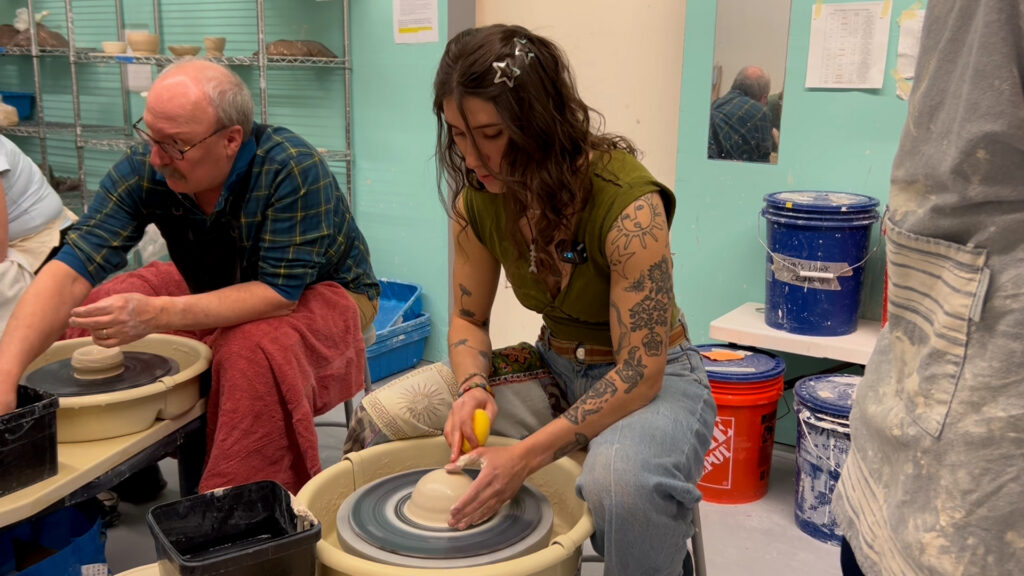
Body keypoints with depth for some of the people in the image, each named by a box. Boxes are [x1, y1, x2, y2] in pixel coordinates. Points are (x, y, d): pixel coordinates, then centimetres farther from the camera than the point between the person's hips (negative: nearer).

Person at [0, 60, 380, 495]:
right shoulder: (143, 169, -19)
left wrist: (156, 315, -43)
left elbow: (279, 294, -32)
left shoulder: (293, 170, -32)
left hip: (315, 293, -5)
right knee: (84, 321, -8)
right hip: (214, 287, 5)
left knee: (255, 351, -36)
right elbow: (72, 270, -24)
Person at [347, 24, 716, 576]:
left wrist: (524, 457, -31)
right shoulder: (476, 200, -10)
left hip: (651, 378, -5)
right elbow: (468, 319, 5)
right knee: (379, 415, -6)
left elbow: (639, 373, -25)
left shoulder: (627, 201, -28)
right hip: (554, 365, 6)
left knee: (621, 480, -40)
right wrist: (472, 387, -17)